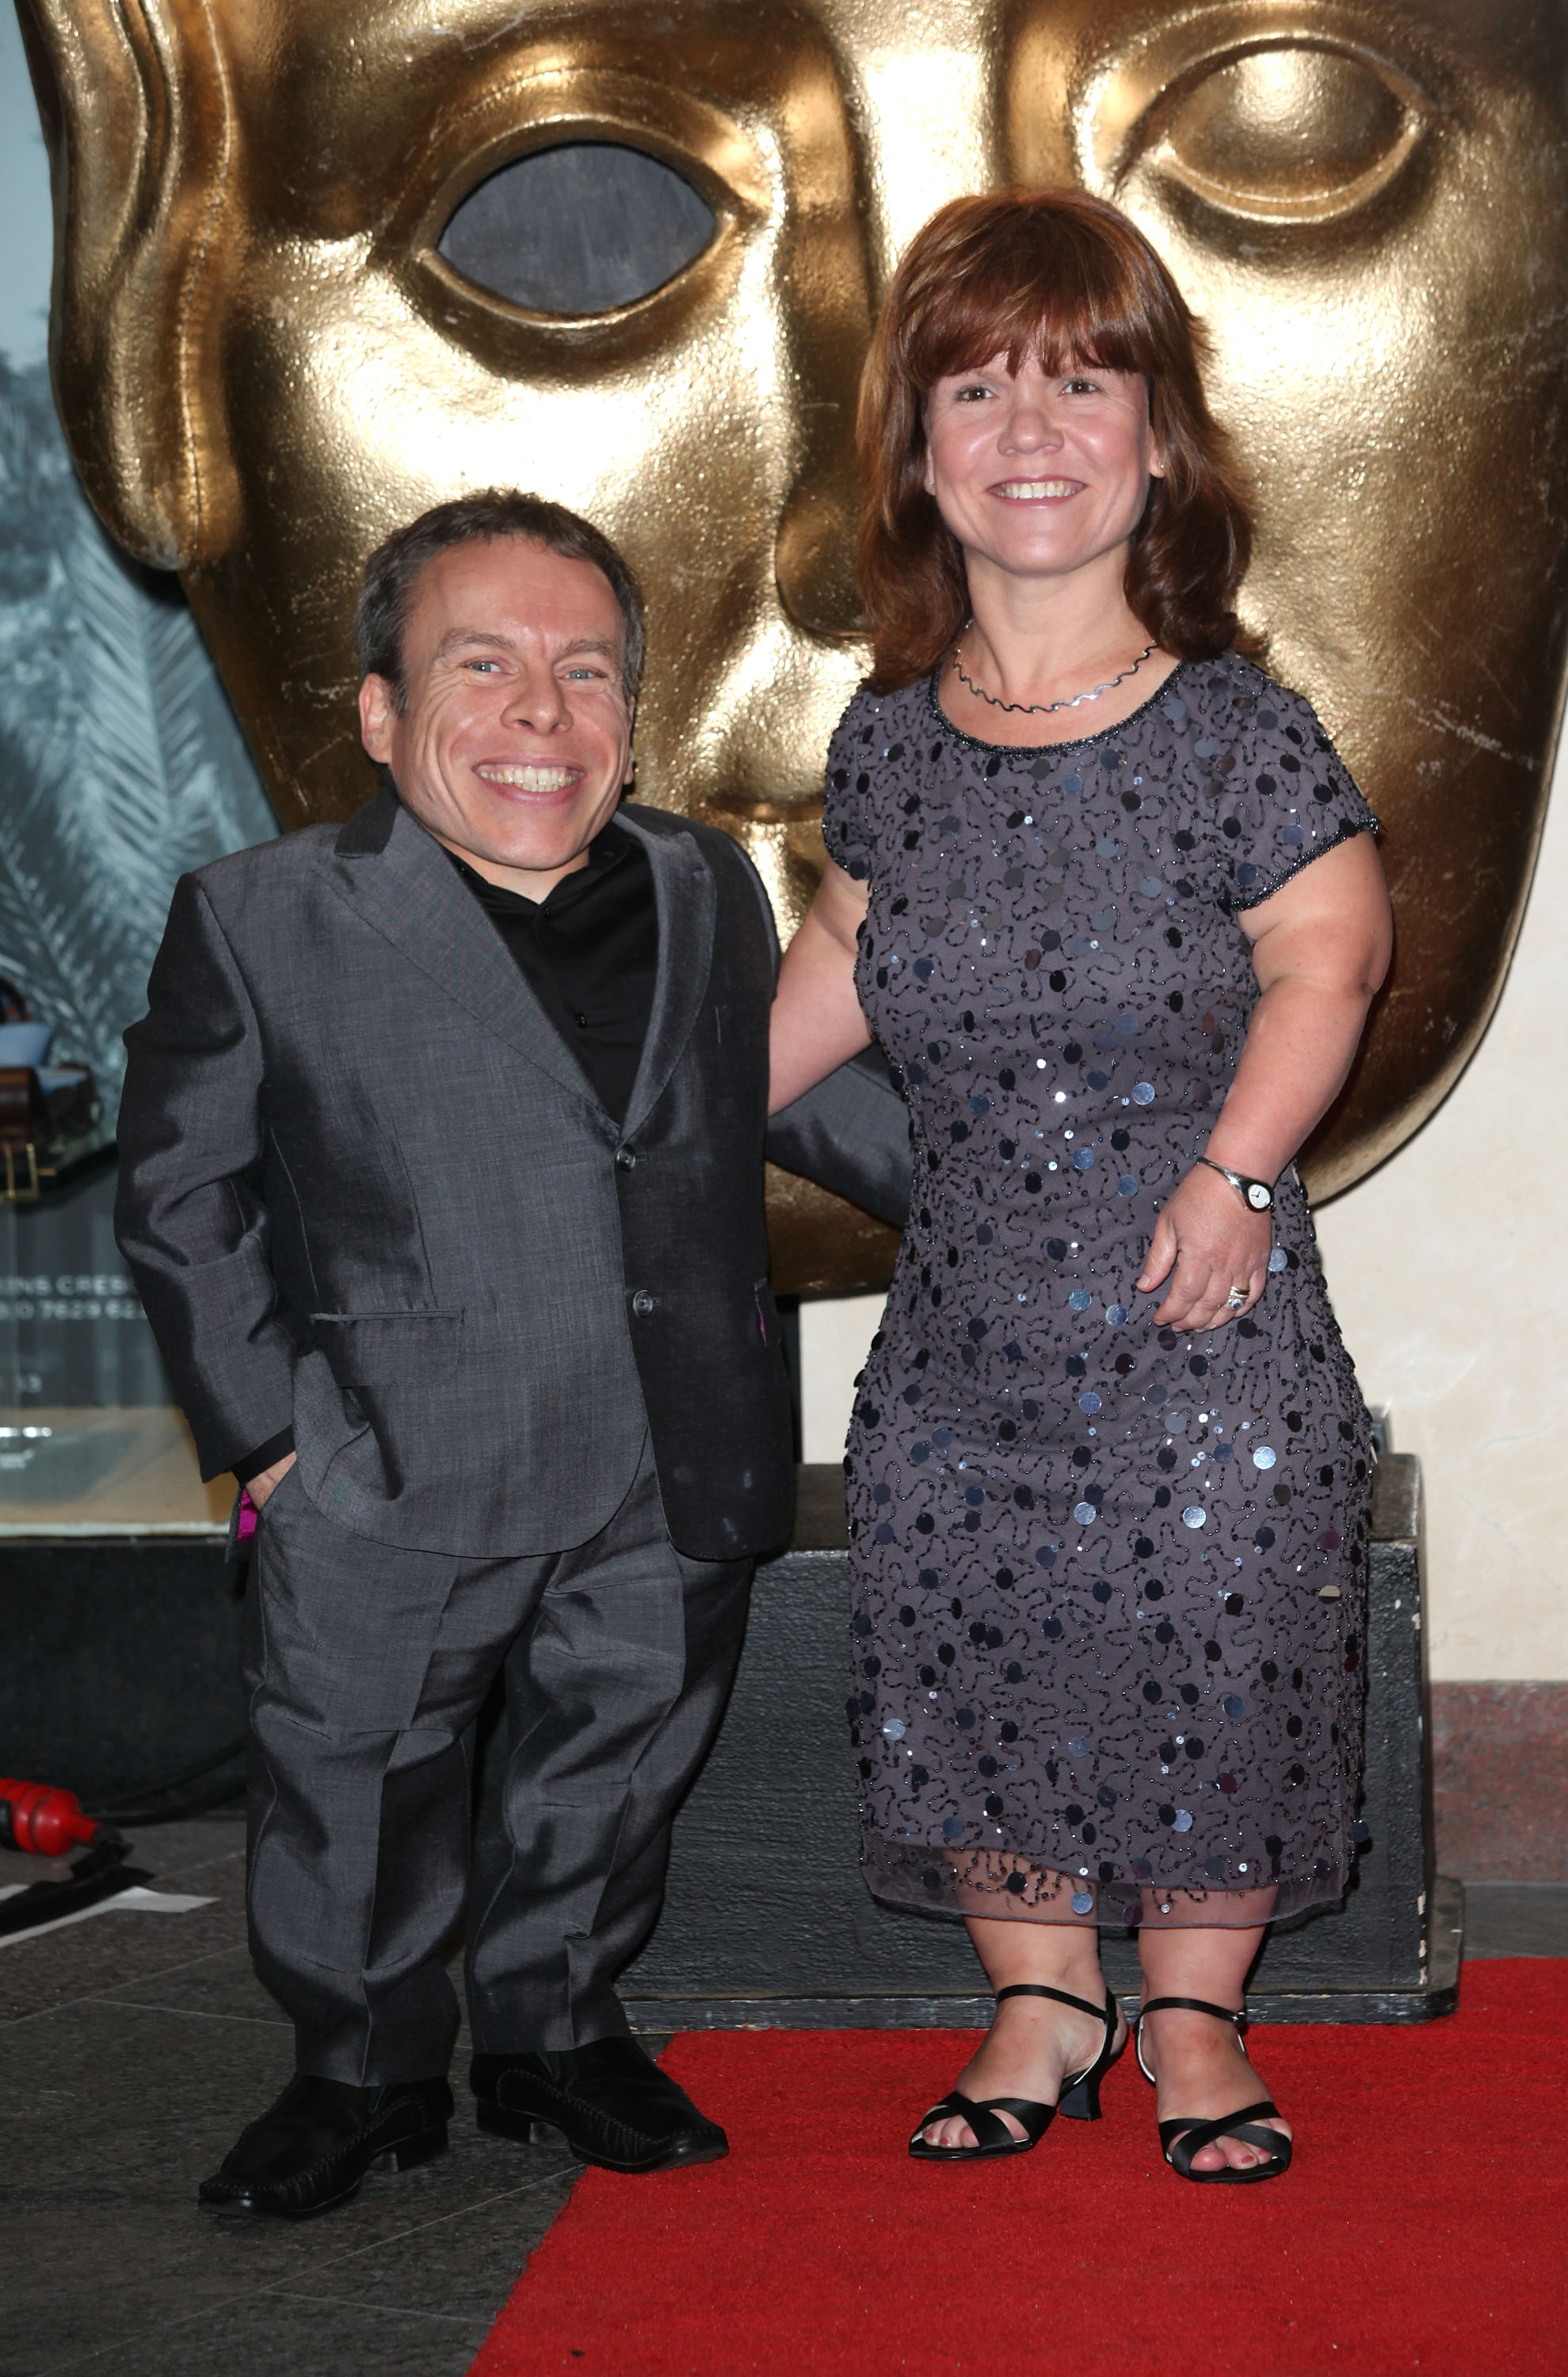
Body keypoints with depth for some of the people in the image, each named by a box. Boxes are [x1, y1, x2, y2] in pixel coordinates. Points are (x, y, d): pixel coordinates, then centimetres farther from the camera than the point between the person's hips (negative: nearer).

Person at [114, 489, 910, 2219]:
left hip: (666, 1489, 3)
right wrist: (265, 1424, -7)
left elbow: (798, 1085, 21)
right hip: (389, 1489, -3)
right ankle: (366, 2070, 32)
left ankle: (555, 2029, 40)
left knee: (611, 1770, 17)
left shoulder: (706, 890, 5)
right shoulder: (259, 921, -8)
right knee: (353, 1797, 9)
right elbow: (179, 1194, -3)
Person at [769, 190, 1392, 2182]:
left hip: (1205, 1337, -3)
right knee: (959, 1675, 7)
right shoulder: (889, 742, 1)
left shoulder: (1233, 730, -10)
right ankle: (1041, 2006, 29)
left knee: (1214, 1671, 3)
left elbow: (1329, 949, -6)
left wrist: (1235, 1165, -15)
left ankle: (1194, 2016, 27)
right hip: (961, 1322, 3)